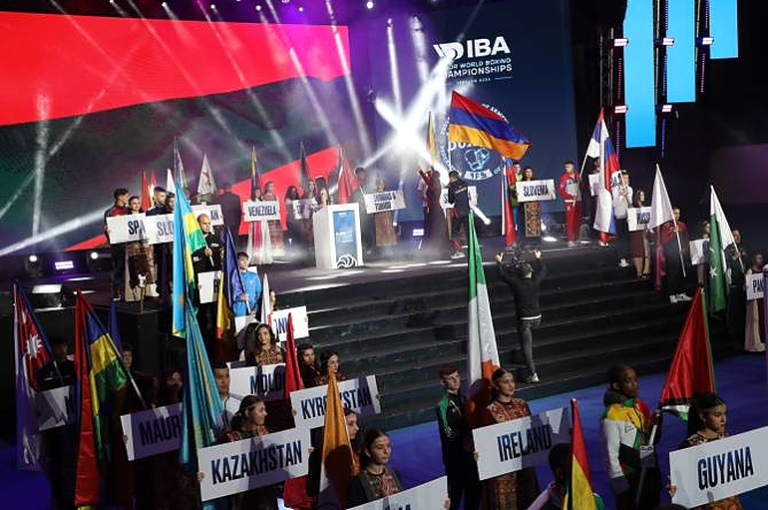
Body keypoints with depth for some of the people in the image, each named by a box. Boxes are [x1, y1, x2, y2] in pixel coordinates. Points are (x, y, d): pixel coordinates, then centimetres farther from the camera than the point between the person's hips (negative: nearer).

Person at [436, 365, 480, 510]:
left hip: (470, 453, 7)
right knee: (455, 492, 0)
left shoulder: (464, 400, 9)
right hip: (455, 456, -7)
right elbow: (449, 433, -18)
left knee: (474, 492, 13)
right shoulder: (442, 405, -12)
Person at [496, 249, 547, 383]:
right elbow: (543, 269, 16)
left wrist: (500, 262, 21)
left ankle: (532, 374, -10)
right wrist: (538, 258, 33)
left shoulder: (516, 283, -11)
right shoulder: (536, 281, -4)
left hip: (524, 320, -4)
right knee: (529, 344, 28)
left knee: (527, 347, -4)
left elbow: (503, 274, 3)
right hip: (537, 318, 4)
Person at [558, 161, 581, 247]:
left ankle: (576, 238, 19)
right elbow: (561, 190, -7)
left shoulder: (577, 175, 7)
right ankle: (570, 240, -8)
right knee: (570, 220, -8)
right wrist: (570, 196, -17)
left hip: (578, 200, 4)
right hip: (569, 201, -4)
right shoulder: (564, 177, -4)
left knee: (578, 220, 8)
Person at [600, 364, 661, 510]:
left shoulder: (640, 406, 6)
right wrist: (620, 485, -15)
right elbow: (611, 454, -15)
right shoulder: (611, 416, -16)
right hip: (629, 479, -7)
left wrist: (655, 425, -3)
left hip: (651, 473, 7)